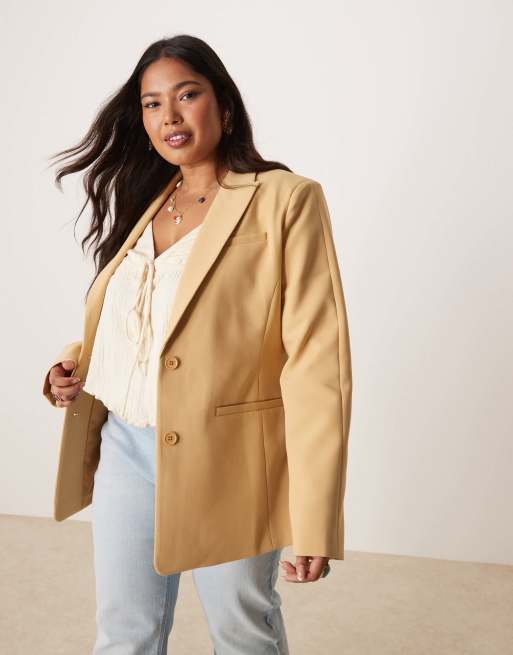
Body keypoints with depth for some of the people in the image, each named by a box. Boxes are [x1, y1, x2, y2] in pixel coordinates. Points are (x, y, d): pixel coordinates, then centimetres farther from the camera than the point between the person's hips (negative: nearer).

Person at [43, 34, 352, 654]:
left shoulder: (285, 199, -10)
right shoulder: (144, 203, 11)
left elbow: (316, 363, -15)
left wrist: (315, 520, -19)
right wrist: (75, 363, 0)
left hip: (225, 460, -5)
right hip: (124, 452, 6)